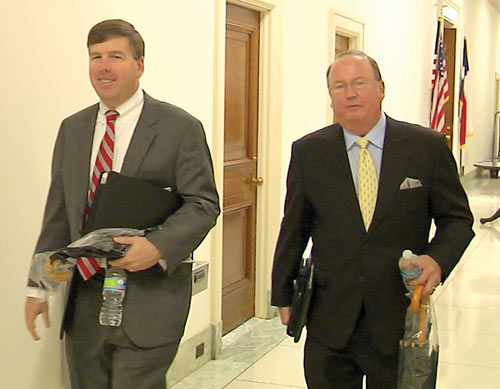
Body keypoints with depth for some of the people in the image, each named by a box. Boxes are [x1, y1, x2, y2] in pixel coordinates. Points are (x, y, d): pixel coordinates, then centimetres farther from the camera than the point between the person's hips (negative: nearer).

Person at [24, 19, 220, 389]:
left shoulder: (181, 128, -5)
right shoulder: (72, 129, 10)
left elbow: (204, 203, -7)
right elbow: (58, 212, 12)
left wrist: (158, 247, -24)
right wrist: (39, 286, 8)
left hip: (148, 302, -5)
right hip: (83, 301, 5)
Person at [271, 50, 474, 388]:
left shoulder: (428, 147, -3)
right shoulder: (308, 152, 1)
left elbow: (457, 218, 3)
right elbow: (294, 228, 6)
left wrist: (438, 259, -16)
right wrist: (284, 294, 9)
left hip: (402, 320, -1)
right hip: (329, 321, 1)